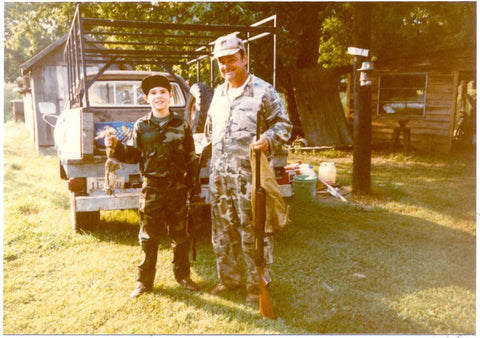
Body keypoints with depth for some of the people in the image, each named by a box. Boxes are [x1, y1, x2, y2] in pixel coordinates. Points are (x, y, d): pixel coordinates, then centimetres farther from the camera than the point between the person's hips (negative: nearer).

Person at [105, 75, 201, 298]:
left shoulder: (181, 125, 3)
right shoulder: (141, 126, 2)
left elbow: (191, 158, 5)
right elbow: (134, 155, 3)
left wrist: (193, 184, 2)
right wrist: (116, 147, -13)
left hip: (177, 187, 1)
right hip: (151, 187, 0)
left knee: (180, 235, 11)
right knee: (148, 237, 5)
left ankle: (183, 276, 27)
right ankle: (144, 281, 18)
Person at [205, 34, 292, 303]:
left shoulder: (263, 90, -5)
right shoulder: (219, 92, 16)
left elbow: (283, 124, -4)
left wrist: (268, 140, -23)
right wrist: (211, 154, 22)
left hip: (249, 174, -7)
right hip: (219, 175, 7)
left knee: (253, 232, -1)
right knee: (223, 231, 14)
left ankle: (258, 285, 14)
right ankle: (229, 278, 31)